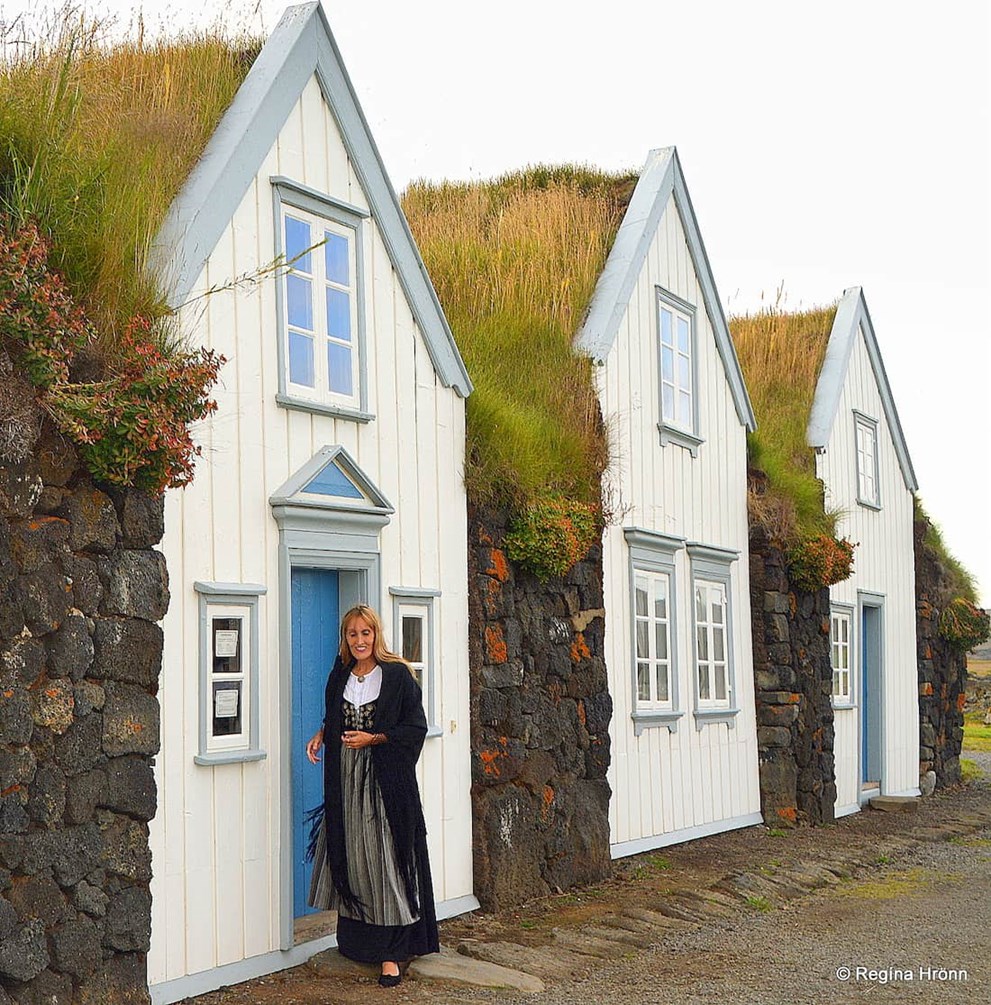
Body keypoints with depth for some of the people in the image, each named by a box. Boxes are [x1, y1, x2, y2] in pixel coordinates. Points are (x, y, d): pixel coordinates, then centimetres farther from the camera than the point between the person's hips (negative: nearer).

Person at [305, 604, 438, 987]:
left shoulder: (396, 675, -7)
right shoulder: (340, 675, 9)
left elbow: (415, 727, -6)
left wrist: (373, 738, -15)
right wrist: (322, 734, 4)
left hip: (385, 781, -5)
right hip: (345, 779, 5)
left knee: (384, 859, -5)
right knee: (350, 858, 9)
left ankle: (390, 954, -2)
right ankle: (355, 941, 21)